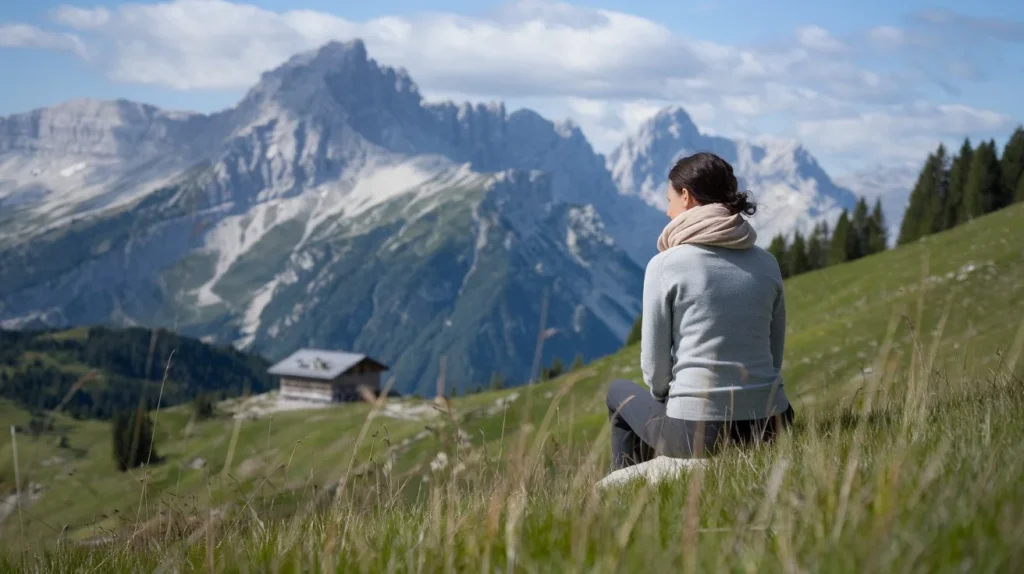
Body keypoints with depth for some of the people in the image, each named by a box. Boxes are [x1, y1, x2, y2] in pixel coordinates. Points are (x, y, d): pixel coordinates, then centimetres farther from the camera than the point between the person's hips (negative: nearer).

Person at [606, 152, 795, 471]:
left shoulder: (665, 266, -9)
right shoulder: (767, 264, 5)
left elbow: (654, 365, -4)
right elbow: (774, 357, 12)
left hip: (697, 432, -5)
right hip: (769, 426, 5)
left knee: (620, 394, 28)